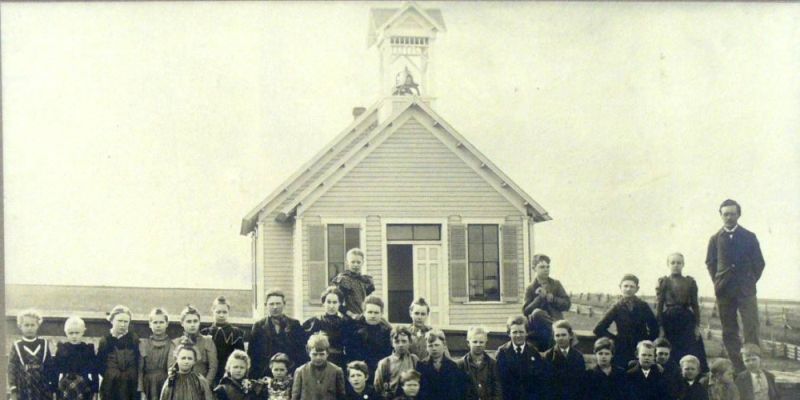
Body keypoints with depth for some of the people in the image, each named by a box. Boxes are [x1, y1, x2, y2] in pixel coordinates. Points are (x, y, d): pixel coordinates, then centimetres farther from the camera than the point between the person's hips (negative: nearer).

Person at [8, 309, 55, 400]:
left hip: (43, 390, 1)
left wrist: (52, 388, 2)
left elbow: (51, 366, 7)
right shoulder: (16, 346, 1)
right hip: (24, 391, -1)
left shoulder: (44, 344, 6)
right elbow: (12, 369, 0)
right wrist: (13, 390, -6)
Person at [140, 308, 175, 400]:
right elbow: (139, 369, 5)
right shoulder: (143, 344, 8)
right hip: (149, 388, 1)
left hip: (166, 387, -1)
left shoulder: (172, 345, 4)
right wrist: (141, 392, -4)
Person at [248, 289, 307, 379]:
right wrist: (253, 377, -3)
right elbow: (252, 355, 5)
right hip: (265, 375, 0)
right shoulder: (258, 326, 8)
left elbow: (302, 353, 7)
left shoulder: (294, 325, 9)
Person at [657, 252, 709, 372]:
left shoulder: (690, 281, 8)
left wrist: (697, 325, 0)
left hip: (687, 320, 1)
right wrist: (660, 327, -7)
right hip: (669, 320, -1)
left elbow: (695, 304, 7)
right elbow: (659, 305, 0)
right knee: (672, 357, -1)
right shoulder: (663, 282, 4)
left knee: (692, 357, -5)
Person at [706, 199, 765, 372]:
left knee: (751, 329, -10)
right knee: (729, 332, 2)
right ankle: (738, 367, 6)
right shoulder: (715, 239, 9)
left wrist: (750, 282, 2)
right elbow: (710, 263, 14)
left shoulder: (749, 237, 6)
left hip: (746, 291, -1)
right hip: (724, 292, 1)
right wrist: (718, 282, 6)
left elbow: (759, 262, 8)